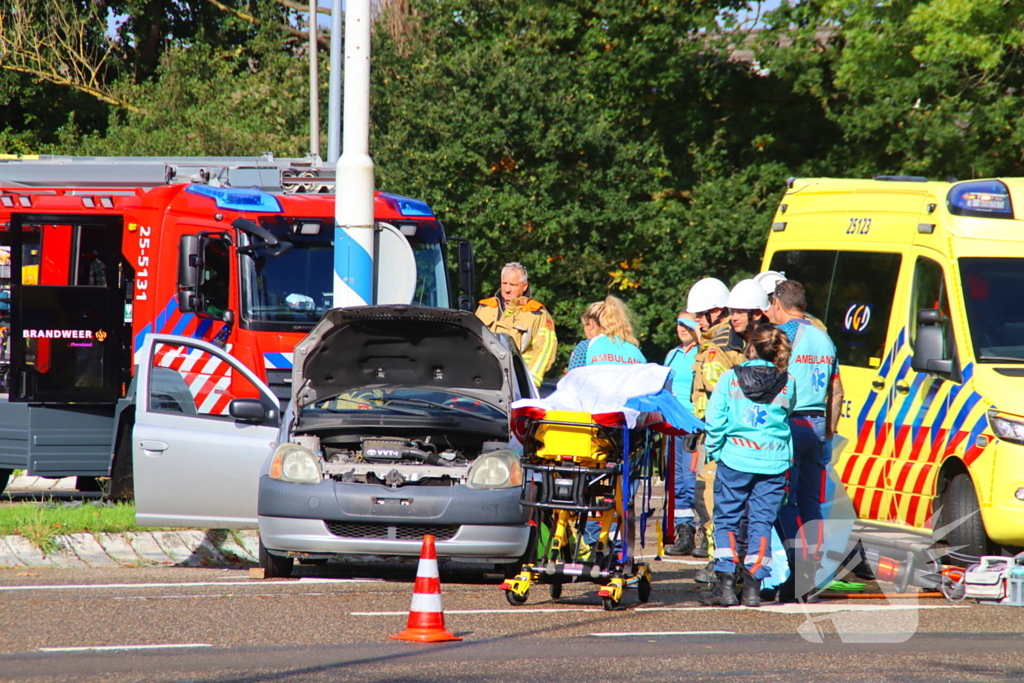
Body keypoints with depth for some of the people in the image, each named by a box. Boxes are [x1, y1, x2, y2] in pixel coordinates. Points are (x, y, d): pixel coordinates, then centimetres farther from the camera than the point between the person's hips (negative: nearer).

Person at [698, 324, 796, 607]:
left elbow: (715, 421, -4)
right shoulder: (787, 383, 0)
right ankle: (753, 587, 4)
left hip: (735, 459, -1)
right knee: (762, 522, 6)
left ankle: (725, 584, 1)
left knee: (726, 520, 7)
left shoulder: (730, 378, -3)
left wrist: (714, 450, 8)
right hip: (773, 462, 1)